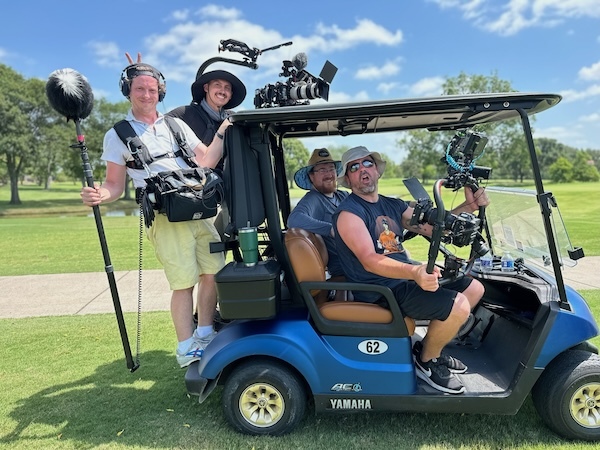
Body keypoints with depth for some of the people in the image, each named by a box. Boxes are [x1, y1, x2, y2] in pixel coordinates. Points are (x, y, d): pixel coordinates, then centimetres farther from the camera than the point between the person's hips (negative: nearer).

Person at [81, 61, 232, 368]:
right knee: (184, 282, -6)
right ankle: (186, 349, 11)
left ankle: (204, 334, 24)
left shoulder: (176, 124, 16)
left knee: (215, 271, 6)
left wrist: (222, 132, 1)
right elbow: (115, 185, 3)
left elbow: (206, 161, 12)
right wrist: (100, 195, -18)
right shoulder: (118, 135, 6)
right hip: (165, 217, -5)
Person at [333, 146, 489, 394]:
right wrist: (414, 272, -44)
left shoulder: (393, 205, 11)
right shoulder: (349, 213, -16)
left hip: (405, 277, 9)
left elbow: (431, 227, 6)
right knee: (458, 306, -21)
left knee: (474, 288, 12)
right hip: (381, 290, -9)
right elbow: (369, 260, -29)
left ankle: (429, 346, 19)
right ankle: (426, 362, 4)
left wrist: (468, 206, -9)